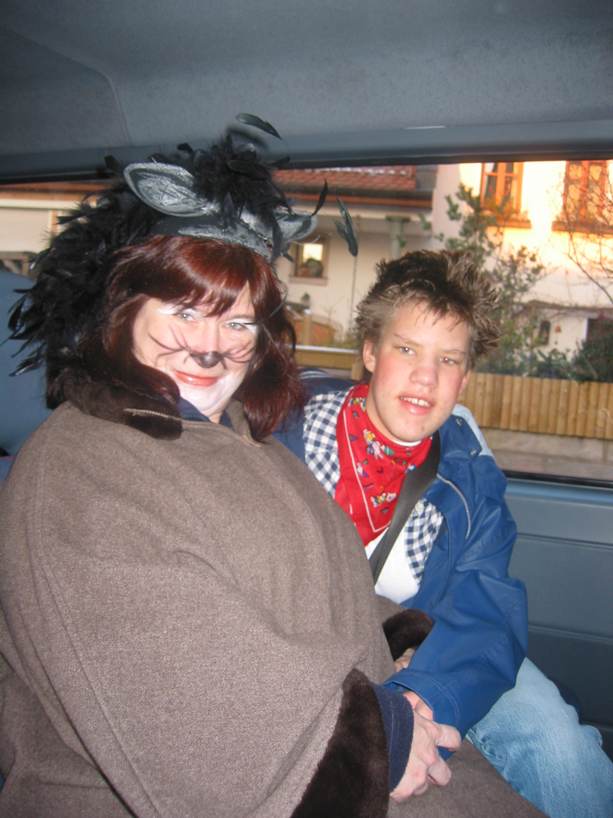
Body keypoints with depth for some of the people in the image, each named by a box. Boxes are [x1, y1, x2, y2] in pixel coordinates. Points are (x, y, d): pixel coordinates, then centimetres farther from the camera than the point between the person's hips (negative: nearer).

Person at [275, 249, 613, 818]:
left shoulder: (468, 470, -6)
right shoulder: (287, 429, -15)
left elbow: (488, 611, -13)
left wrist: (425, 697, -35)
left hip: (429, 657, 2)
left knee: (554, 739, -14)